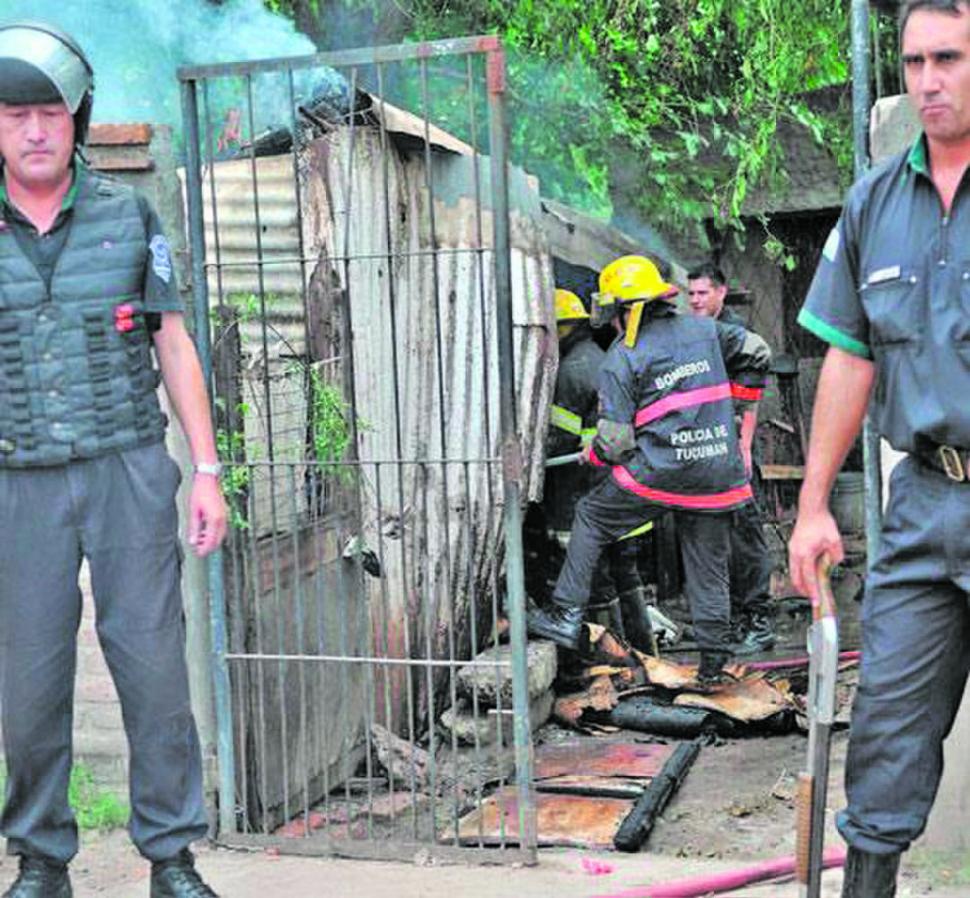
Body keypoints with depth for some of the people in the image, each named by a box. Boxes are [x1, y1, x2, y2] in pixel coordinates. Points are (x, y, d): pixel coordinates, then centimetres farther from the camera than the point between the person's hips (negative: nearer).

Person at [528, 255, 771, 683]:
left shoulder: (621, 358, -4)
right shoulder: (704, 330, 10)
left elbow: (614, 441, -8)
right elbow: (756, 352, 21)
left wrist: (594, 454, 14)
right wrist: (743, 396, 33)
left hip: (659, 471, -4)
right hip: (718, 473, 5)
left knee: (591, 516, 15)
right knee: (708, 567, 14)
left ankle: (567, 616, 12)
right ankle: (714, 659, 16)